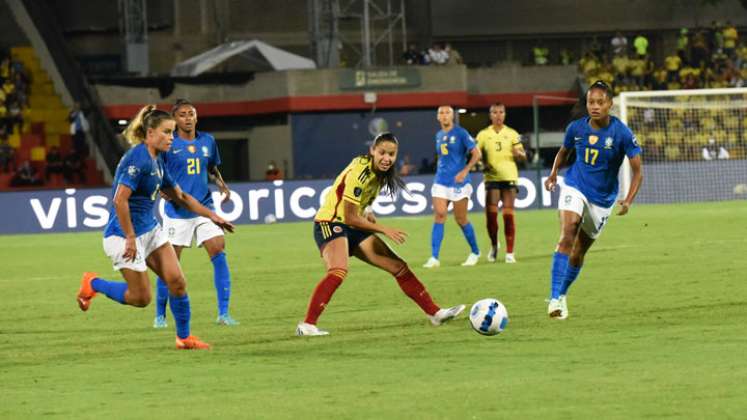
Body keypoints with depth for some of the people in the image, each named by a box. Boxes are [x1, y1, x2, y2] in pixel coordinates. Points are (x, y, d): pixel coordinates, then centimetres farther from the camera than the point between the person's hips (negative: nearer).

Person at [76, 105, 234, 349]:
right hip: (124, 234, -9)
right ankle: (92, 284, 18)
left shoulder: (157, 161, 9)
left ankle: (184, 337, 12)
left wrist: (211, 216, 17)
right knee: (141, 297, -3)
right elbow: (119, 201, -26)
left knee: (177, 281, -1)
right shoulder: (138, 159, -21)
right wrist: (130, 238, -25)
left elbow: (180, 197, 21)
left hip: (150, 229, 9)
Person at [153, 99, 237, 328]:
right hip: (177, 212, -4)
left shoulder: (207, 141, 7)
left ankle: (223, 313, -6)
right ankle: (160, 315, 16)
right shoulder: (169, 144, -6)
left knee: (219, 253, -10)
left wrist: (222, 185, 3)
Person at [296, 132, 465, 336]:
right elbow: (350, 218, -21)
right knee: (338, 272, -35)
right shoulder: (360, 173, -23)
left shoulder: (380, 173, 5)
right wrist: (384, 230, -17)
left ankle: (434, 313, 13)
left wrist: (367, 215, 4)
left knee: (399, 267, 6)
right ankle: (307, 325, -39)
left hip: (353, 228, 9)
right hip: (330, 224, -9)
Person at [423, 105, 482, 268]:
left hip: (458, 182, -5)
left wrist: (465, 171, -20)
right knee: (439, 216, -9)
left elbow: (476, 154, -10)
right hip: (441, 182, 5)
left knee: (461, 220, 1)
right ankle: (434, 258, -12)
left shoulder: (461, 133, -7)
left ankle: (475, 252, 22)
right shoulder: (439, 135, 12)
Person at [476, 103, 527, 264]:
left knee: (508, 215, -6)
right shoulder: (483, 134, 8)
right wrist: (483, 165, -10)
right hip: (491, 178, 0)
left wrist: (519, 153, -15)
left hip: (509, 177, 0)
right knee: (491, 214, -6)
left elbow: (523, 156, 9)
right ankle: (494, 245, 20)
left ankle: (510, 253, -1)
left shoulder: (512, 134, 9)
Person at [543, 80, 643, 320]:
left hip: (603, 199, 0)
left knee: (579, 252, 10)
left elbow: (637, 171, -14)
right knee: (568, 234, -25)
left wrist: (628, 200, -27)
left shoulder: (621, 133, -15)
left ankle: (562, 295, 35)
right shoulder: (576, 128, -6)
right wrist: (554, 173, 1)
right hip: (575, 187, 0)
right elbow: (563, 152, 16)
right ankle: (555, 298, -30)